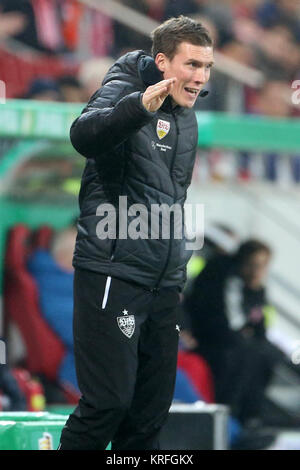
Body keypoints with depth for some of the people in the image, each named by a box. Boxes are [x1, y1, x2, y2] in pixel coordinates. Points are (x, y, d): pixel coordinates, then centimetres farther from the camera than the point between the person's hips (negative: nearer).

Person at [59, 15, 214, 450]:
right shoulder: (124, 89, -8)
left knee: (151, 412, 6)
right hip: (112, 273, -8)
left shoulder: (186, 117, 16)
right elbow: (84, 136, -31)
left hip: (164, 282, 8)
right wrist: (139, 106, -47)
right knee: (109, 401, -14)